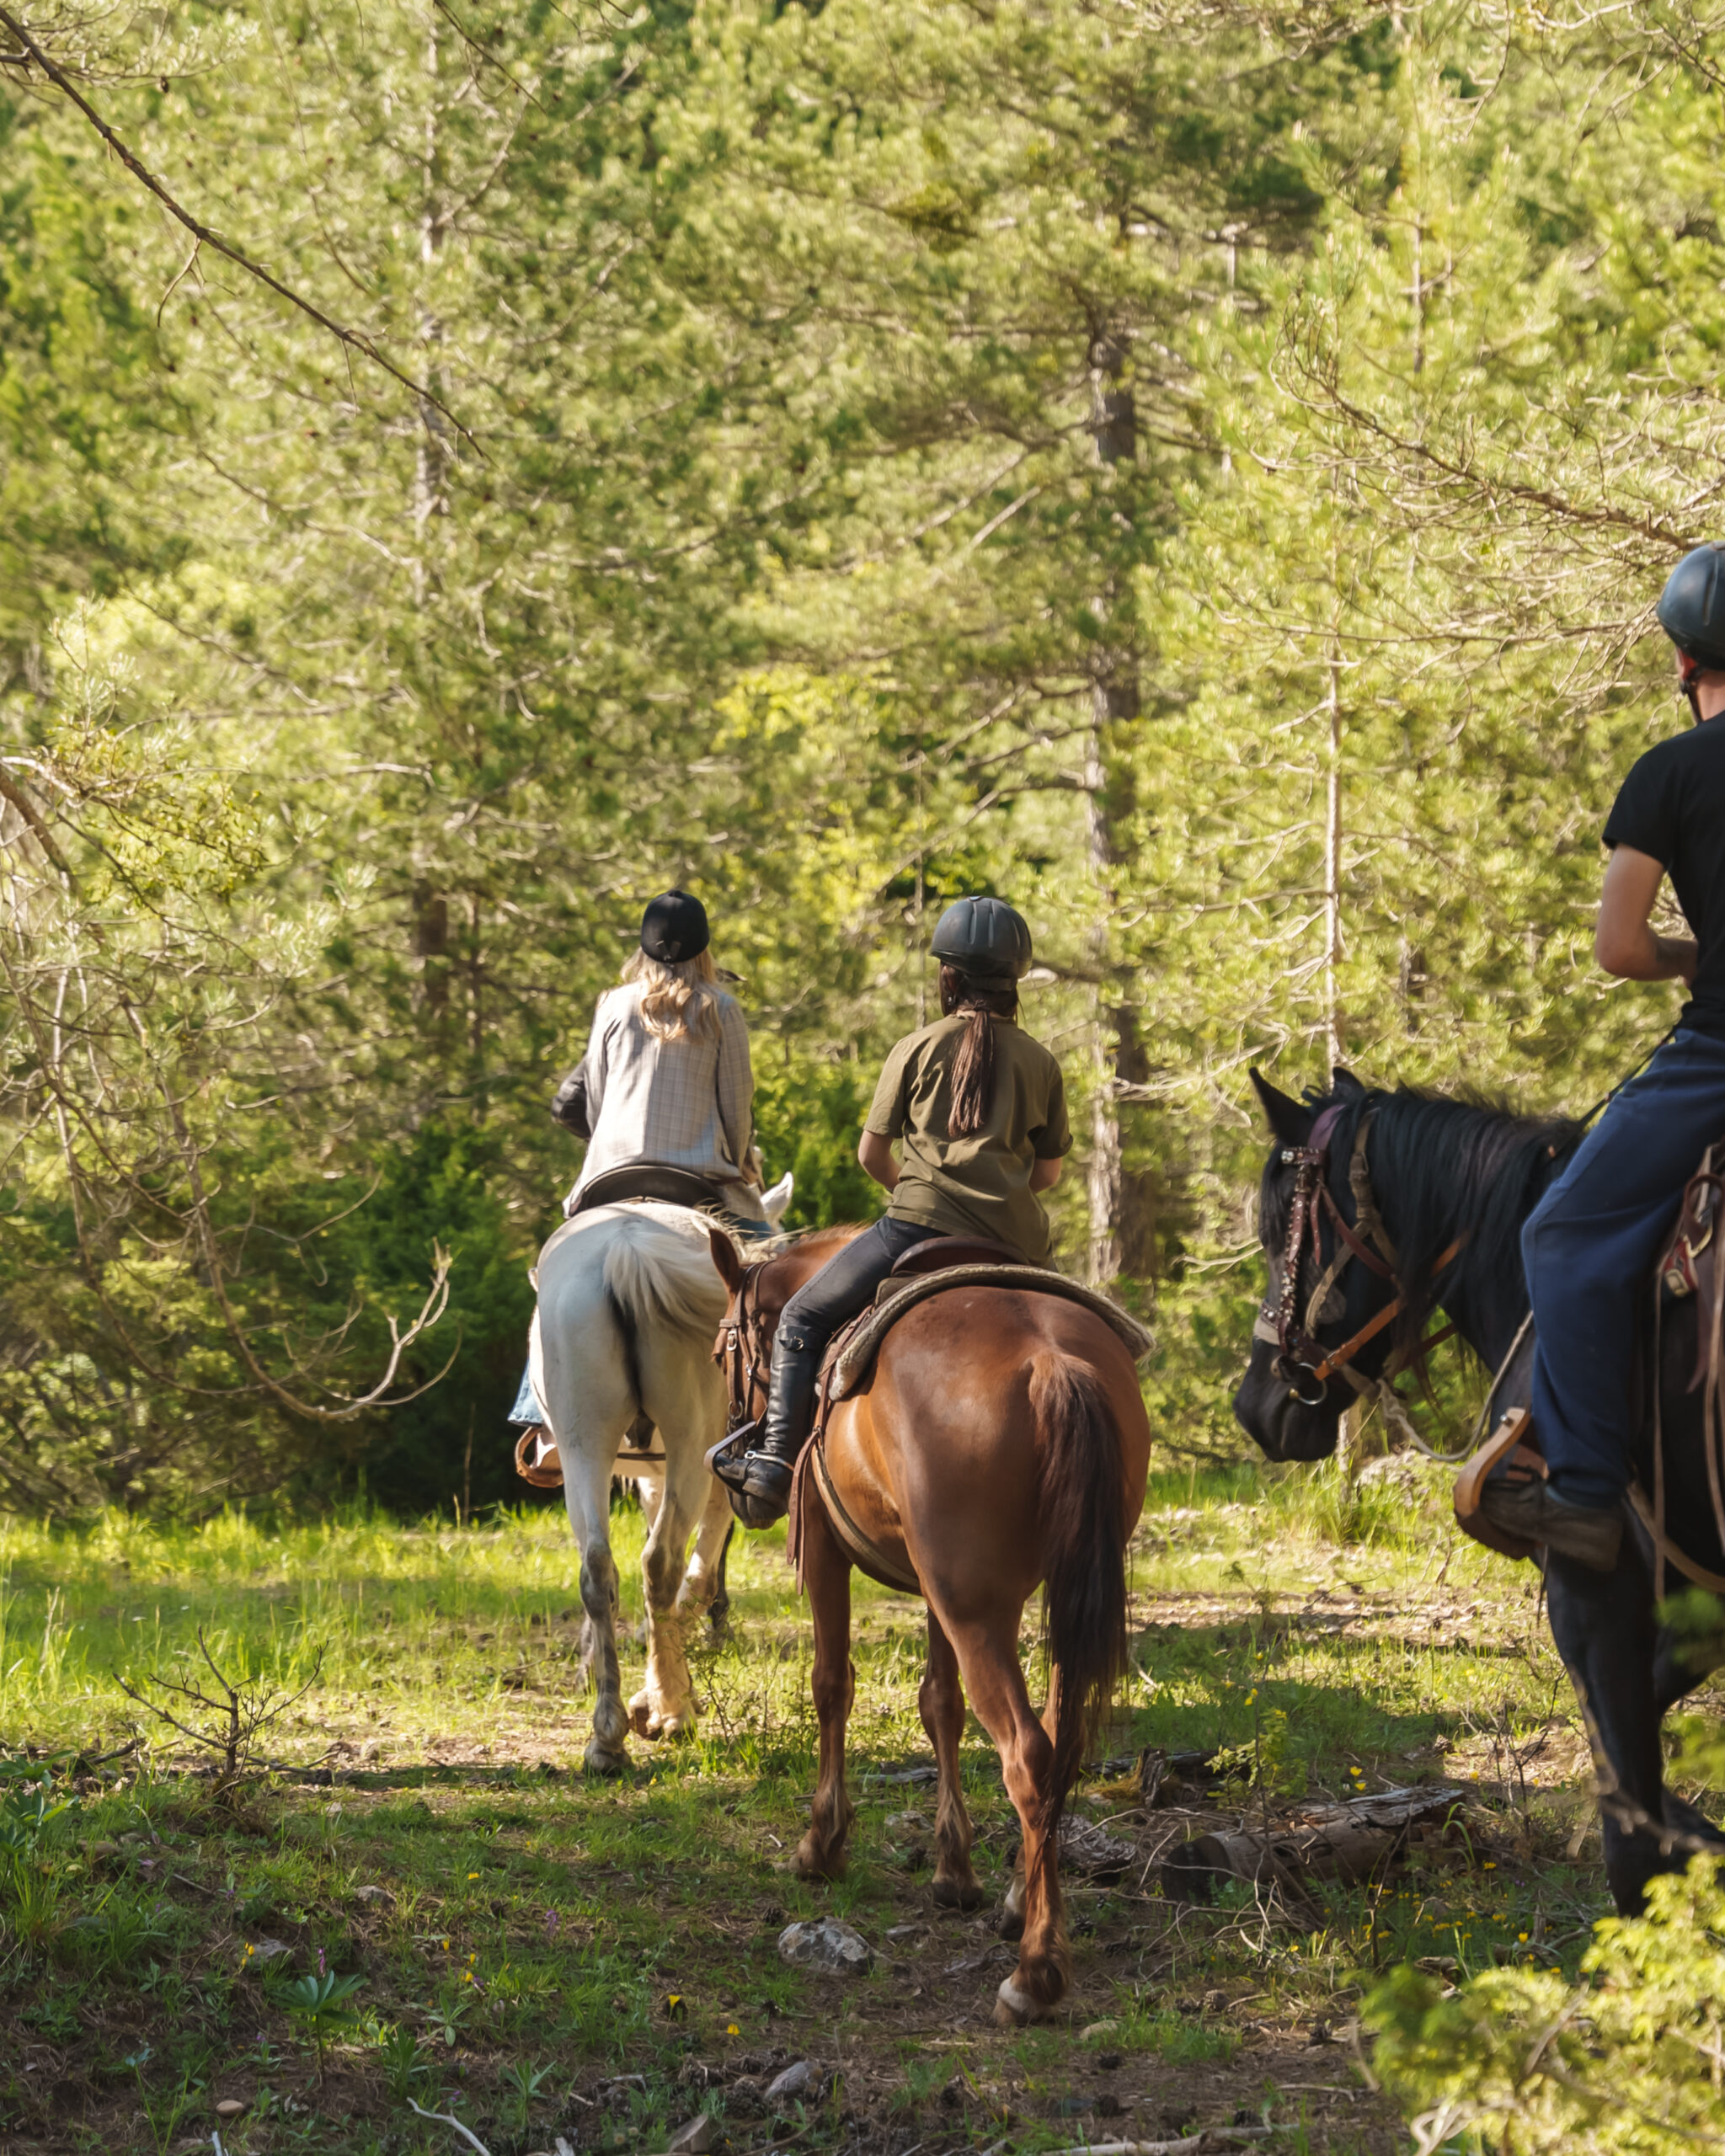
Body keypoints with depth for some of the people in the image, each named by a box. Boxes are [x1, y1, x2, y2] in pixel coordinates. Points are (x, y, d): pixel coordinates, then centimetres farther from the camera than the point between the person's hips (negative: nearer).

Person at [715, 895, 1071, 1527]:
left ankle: (775, 1461, 0)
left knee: (802, 1319, 9)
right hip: (1015, 1246, 3)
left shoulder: (918, 1048, 4)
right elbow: (1048, 1172, 15)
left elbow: (871, 1154, 9)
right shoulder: (1040, 1063, 10)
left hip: (920, 1222, -3)